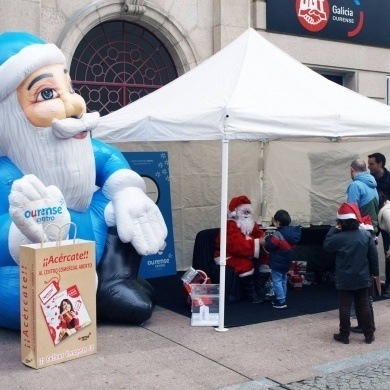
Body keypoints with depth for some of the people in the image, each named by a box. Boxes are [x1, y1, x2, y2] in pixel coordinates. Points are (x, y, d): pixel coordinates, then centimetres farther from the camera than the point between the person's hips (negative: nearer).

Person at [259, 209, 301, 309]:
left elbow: (269, 247, -19)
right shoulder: (293, 232, 2)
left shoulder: (277, 234, -24)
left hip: (277, 263, -8)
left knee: (277, 281, 0)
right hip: (286, 263, 8)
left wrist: (264, 242, 1)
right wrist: (269, 239, 15)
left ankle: (280, 302, -1)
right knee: (283, 281, 18)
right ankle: (281, 299, 27)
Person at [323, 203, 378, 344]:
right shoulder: (366, 234, -5)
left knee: (345, 307, 5)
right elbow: (373, 255, 1)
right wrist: (374, 271, 13)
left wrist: (333, 230, 5)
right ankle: (369, 334, 18)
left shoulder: (338, 237, -16)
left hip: (345, 280, -3)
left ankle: (344, 335, 12)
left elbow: (326, 246, 3)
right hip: (362, 278, 3)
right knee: (364, 306, 12)